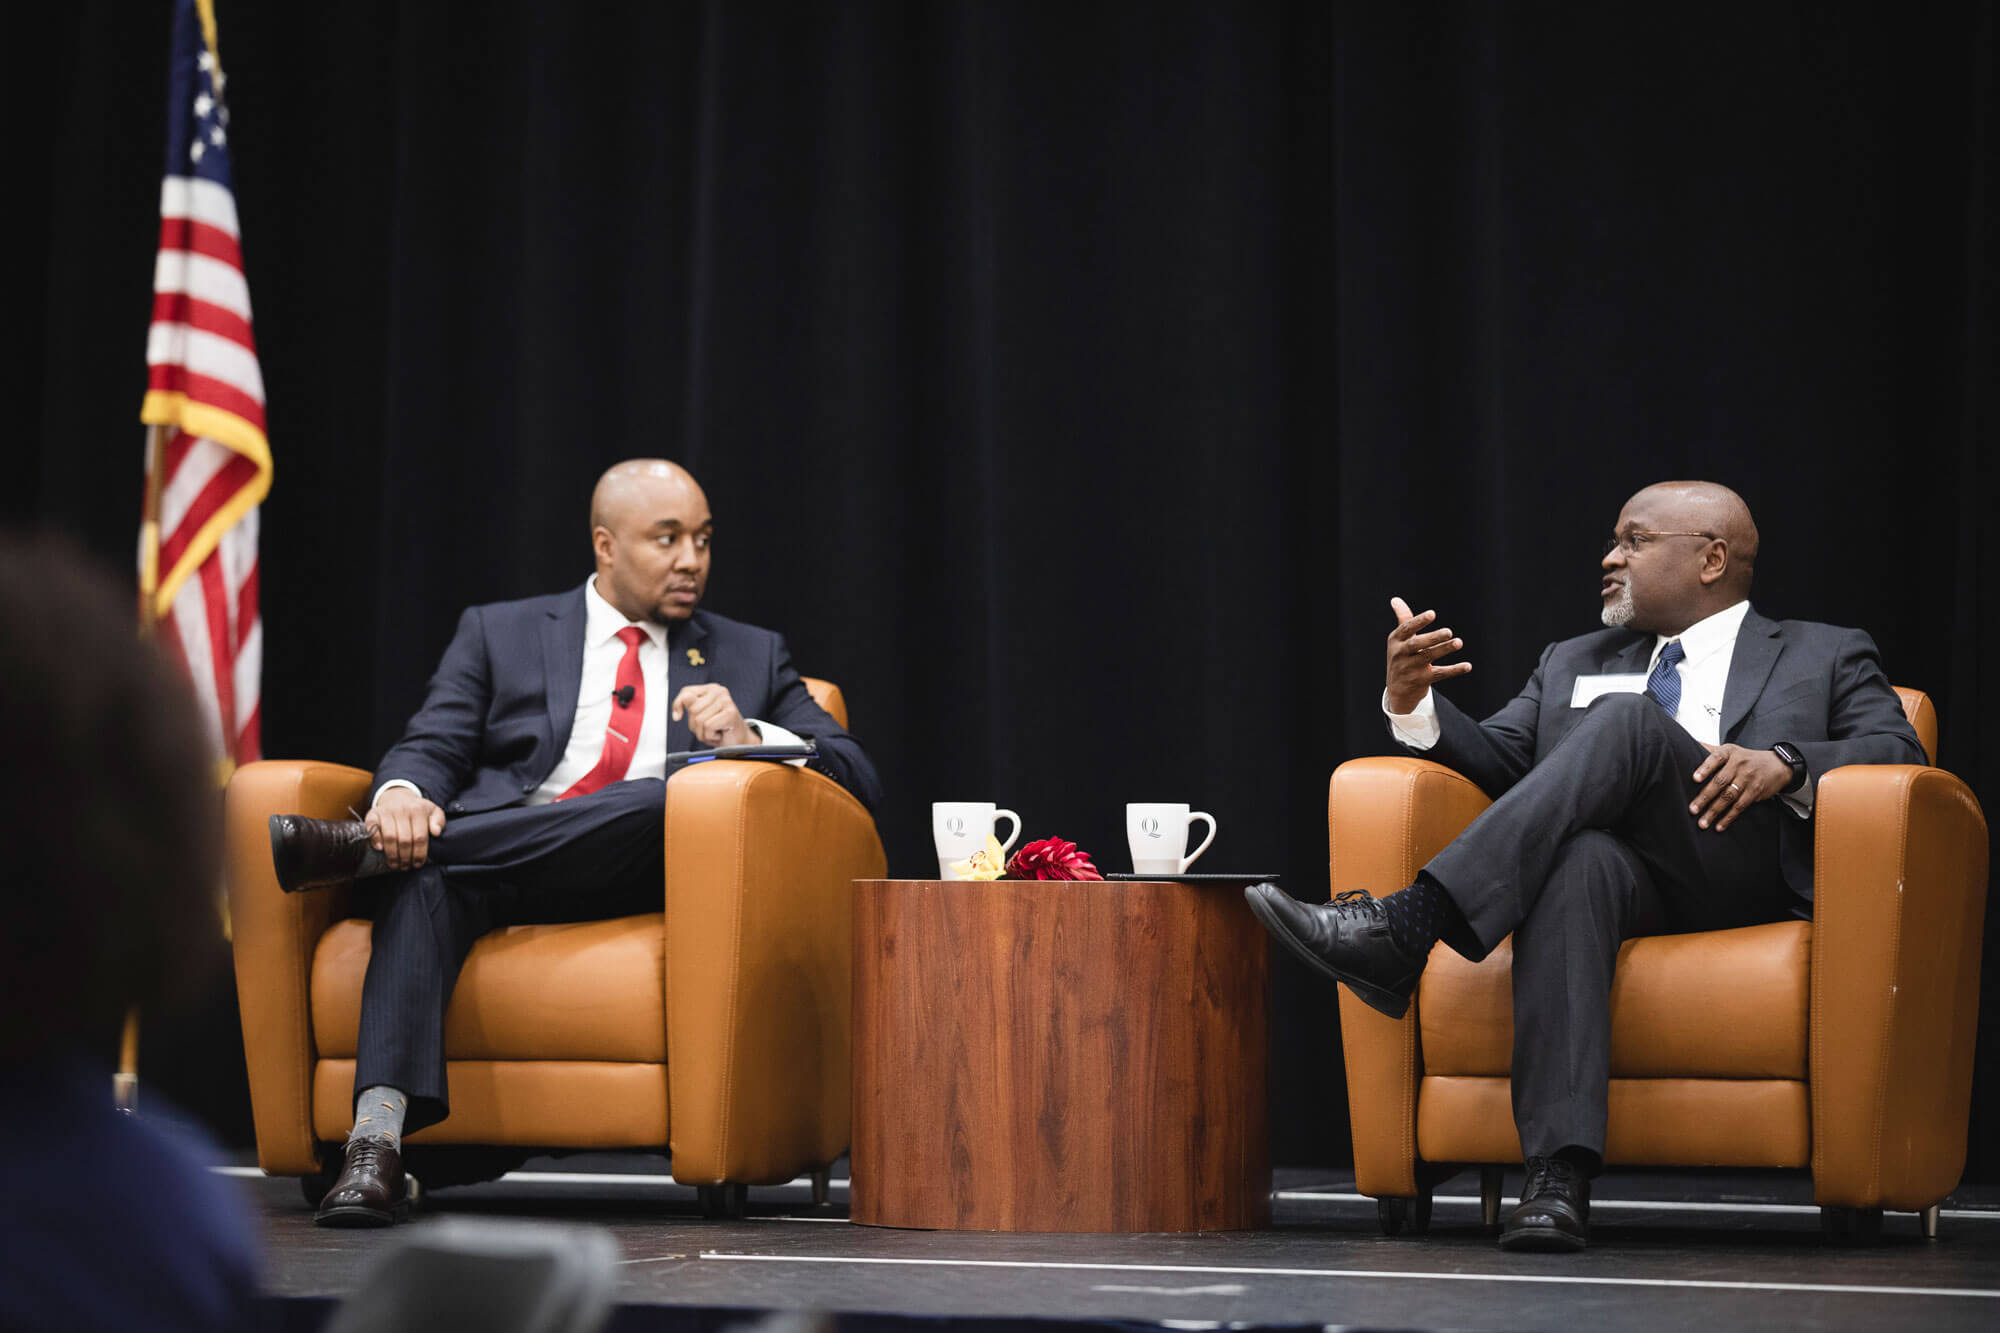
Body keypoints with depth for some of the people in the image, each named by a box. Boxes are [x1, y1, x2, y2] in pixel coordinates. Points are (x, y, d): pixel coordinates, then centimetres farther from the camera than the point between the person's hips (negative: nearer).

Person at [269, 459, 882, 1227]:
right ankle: (376, 1139, -52)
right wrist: (403, 792, -17)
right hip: (488, 874, -1)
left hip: (636, 878, 1)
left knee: (669, 802, -34)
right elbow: (431, 747, 9)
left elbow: (856, 776, 15)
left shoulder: (751, 657, 25)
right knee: (424, 875, -36)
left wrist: (747, 734, -6)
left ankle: (358, 846, -33)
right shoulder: (498, 634, 23)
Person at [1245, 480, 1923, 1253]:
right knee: (1578, 859, -38)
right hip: (1624, 876, 2)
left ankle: (1406, 928, -41)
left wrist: (1784, 762, -14)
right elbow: (1497, 762, 21)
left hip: (1745, 882, -2)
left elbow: (1898, 755, 6)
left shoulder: (1826, 658, 23)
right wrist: (1412, 701, 1)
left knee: (1626, 719, -29)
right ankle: (1558, 1176, -50)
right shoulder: (1574, 664, 34)